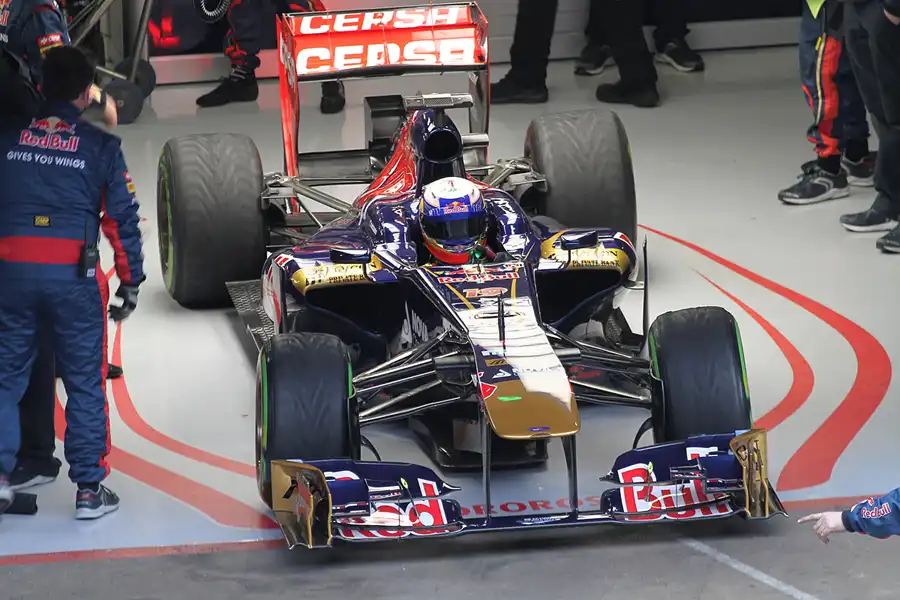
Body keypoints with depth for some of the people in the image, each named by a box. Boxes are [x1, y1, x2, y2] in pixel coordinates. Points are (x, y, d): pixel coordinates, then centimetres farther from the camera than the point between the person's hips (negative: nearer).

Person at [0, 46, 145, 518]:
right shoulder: (101, 147, 2)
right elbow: (122, 218, 3)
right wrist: (130, 282, 10)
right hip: (74, 275, -1)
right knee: (85, 383, 8)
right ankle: (89, 489, 10)